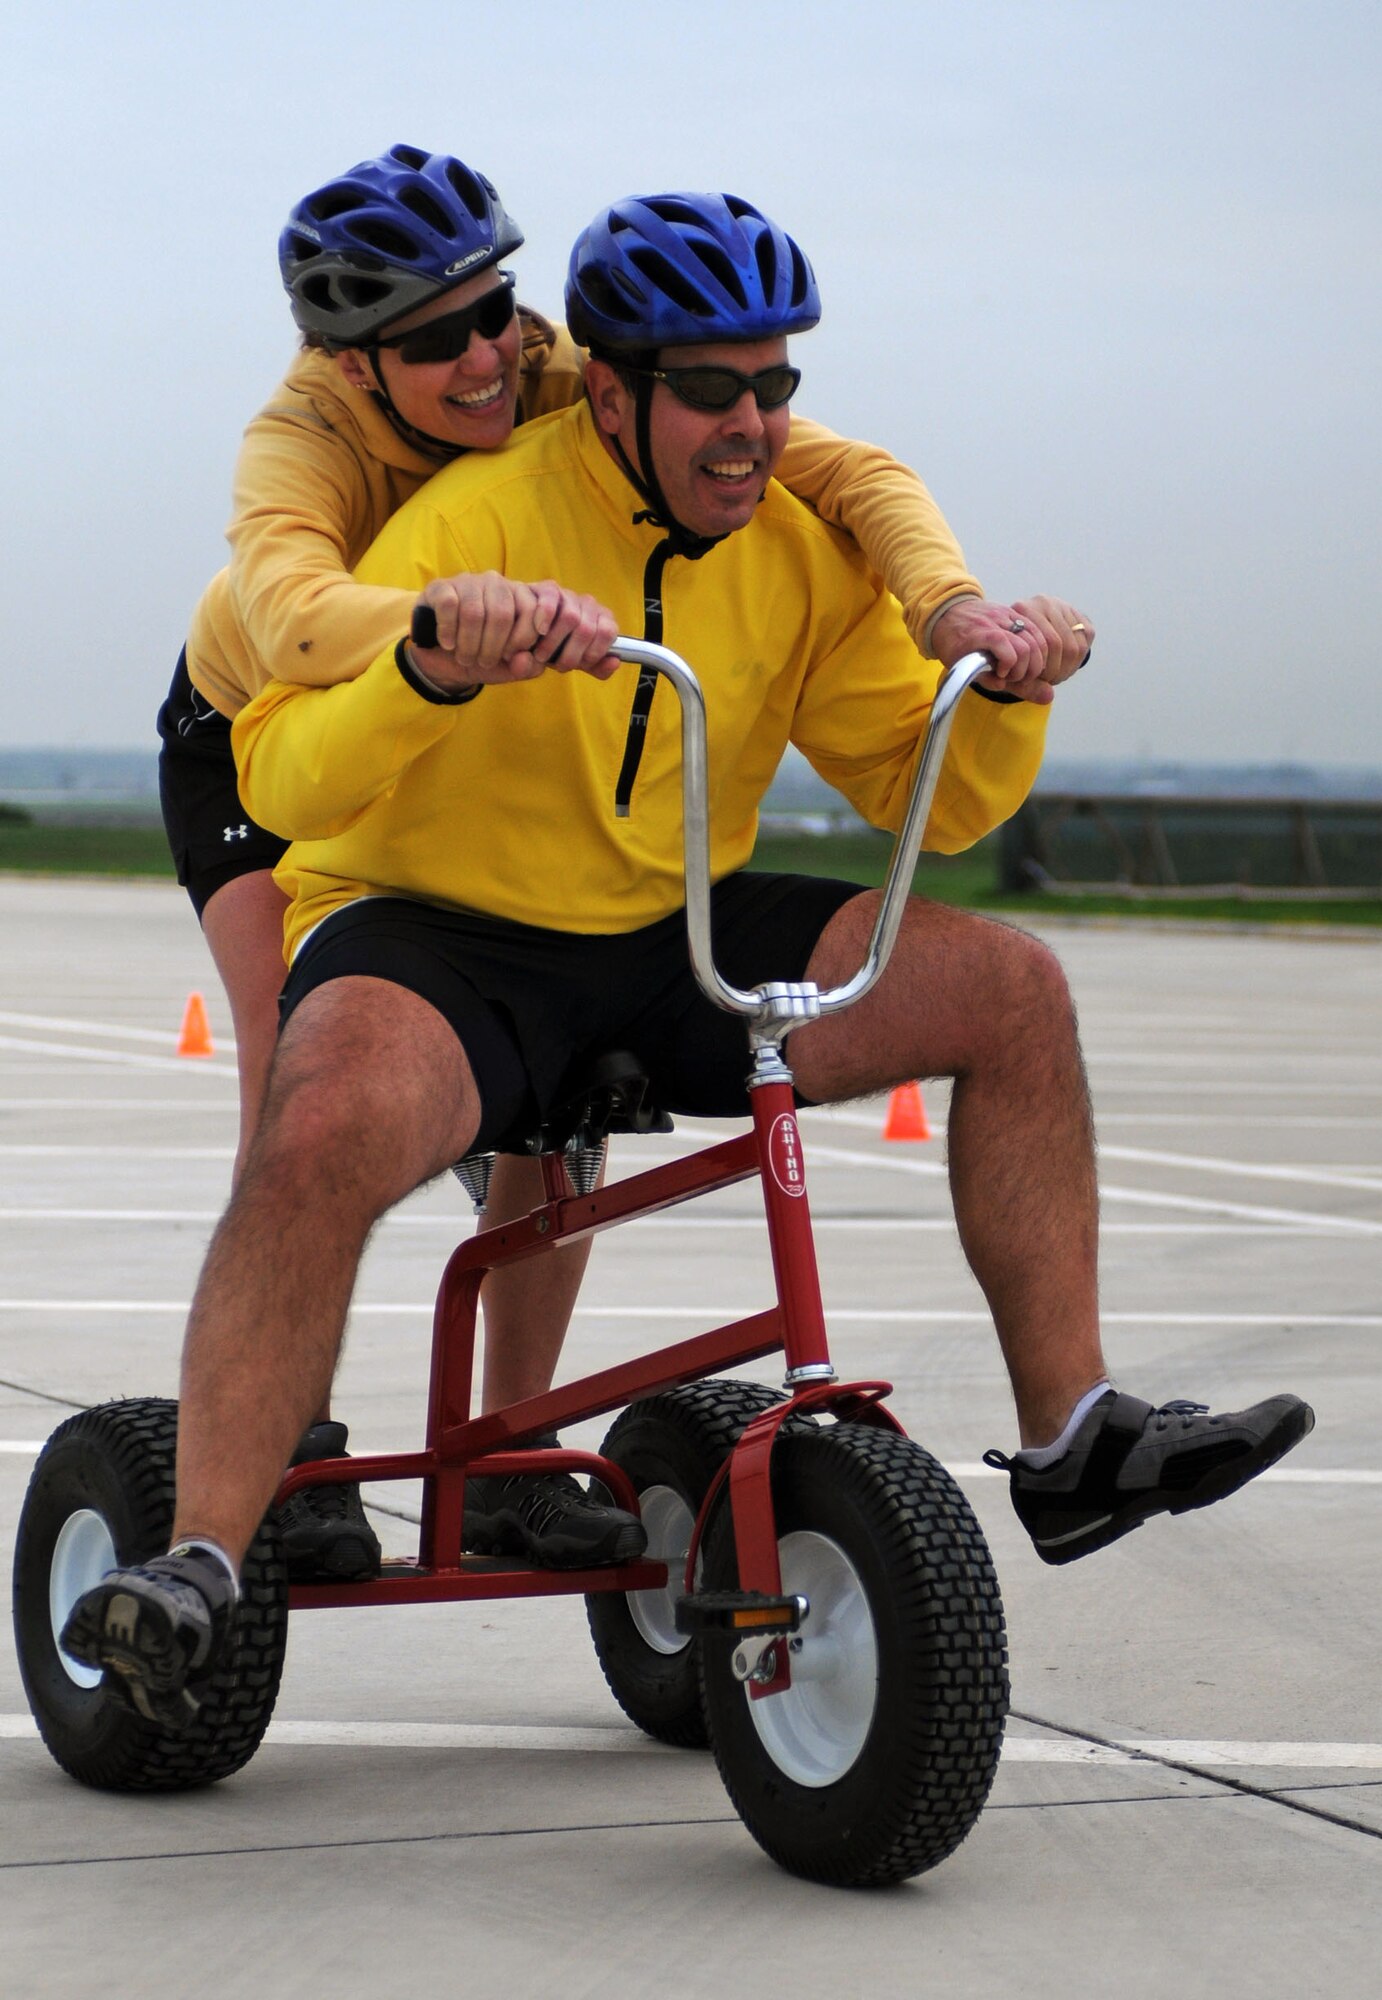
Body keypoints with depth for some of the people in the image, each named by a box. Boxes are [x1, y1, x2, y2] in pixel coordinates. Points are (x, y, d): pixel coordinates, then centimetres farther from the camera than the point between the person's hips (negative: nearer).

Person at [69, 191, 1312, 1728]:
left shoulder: (797, 549, 1)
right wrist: (434, 669, -47)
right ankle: (198, 1571, -31)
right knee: (326, 1131, -38)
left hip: (674, 941, 6)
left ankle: (1073, 1442, -5)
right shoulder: (477, 521, -17)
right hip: (434, 935, -5)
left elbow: (928, 796, 6)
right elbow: (286, 778, -27)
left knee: (1009, 986, -9)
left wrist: (1005, 693, -15)